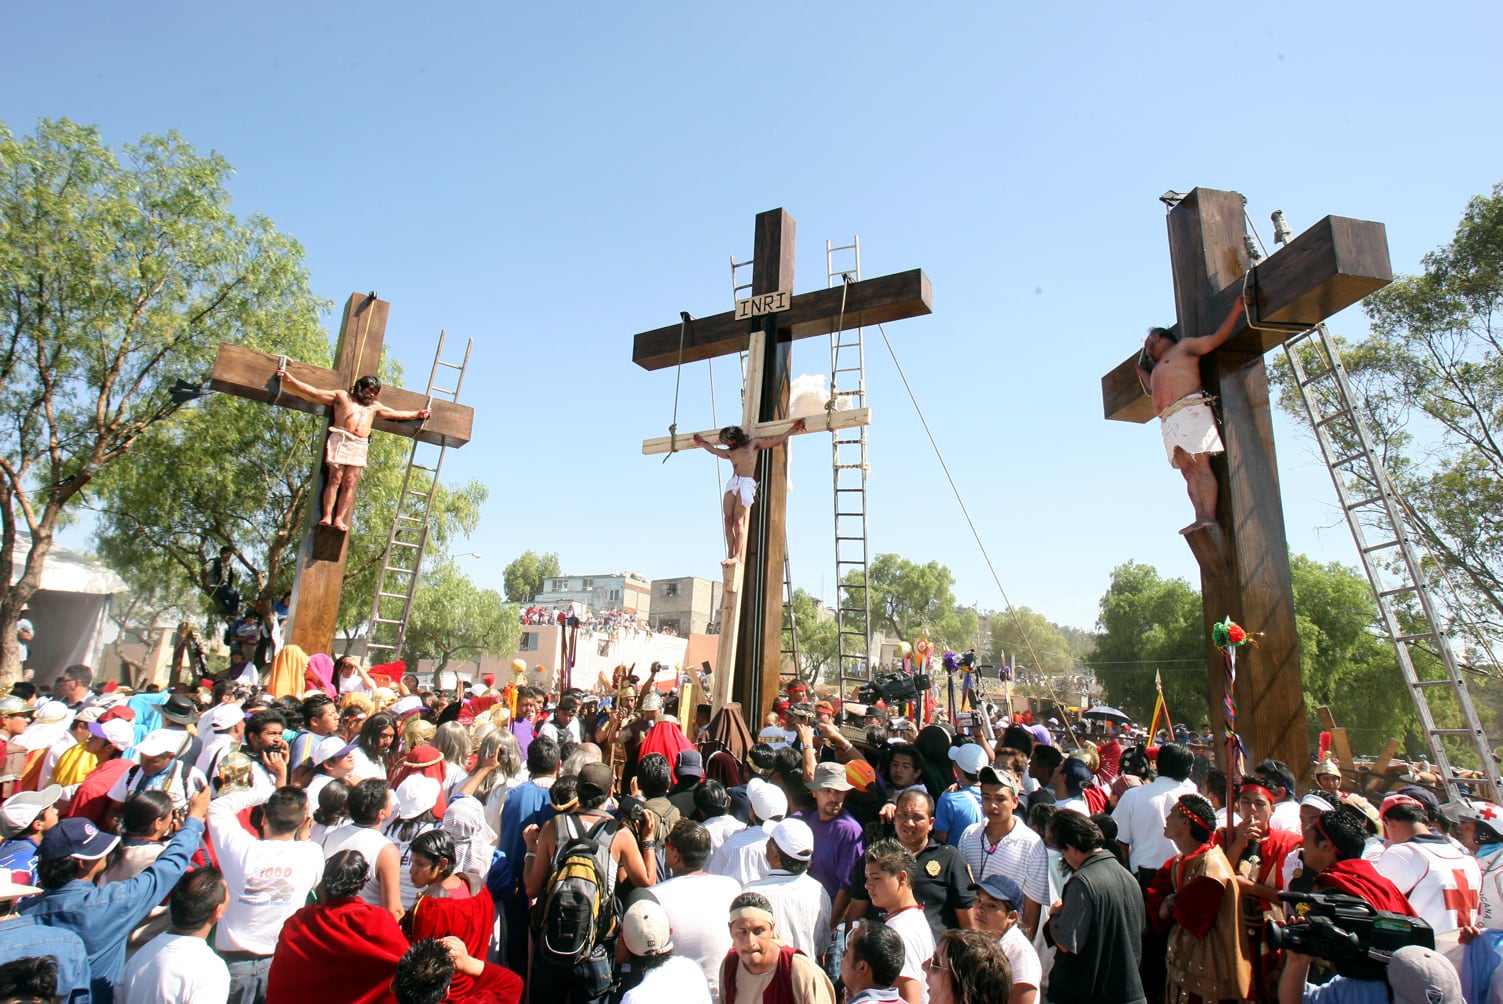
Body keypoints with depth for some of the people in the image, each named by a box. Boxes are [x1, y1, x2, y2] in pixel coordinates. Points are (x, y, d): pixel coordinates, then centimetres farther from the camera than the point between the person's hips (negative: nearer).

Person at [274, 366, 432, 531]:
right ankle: (327, 516, -16)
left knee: (349, 483, -8)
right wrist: (289, 379, 3)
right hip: (341, 440, -3)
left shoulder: (375, 406, 30)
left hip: (360, 446, 3)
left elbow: (397, 414, 37)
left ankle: (339, 519, -12)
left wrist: (416, 415, 35)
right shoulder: (342, 396, 17)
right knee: (335, 479, -13)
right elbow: (313, 393, 11)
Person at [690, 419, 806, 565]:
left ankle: (737, 557, -21)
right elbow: (714, 449, 46)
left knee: (738, 520, -16)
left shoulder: (754, 444, 15)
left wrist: (793, 429, 12)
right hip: (732, 483, 5)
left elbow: (777, 441, 15)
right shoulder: (730, 452, 28)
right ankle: (730, 555, -13)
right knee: (728, 520, -10)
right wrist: (702, 443, 57)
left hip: (746, 483, -5)